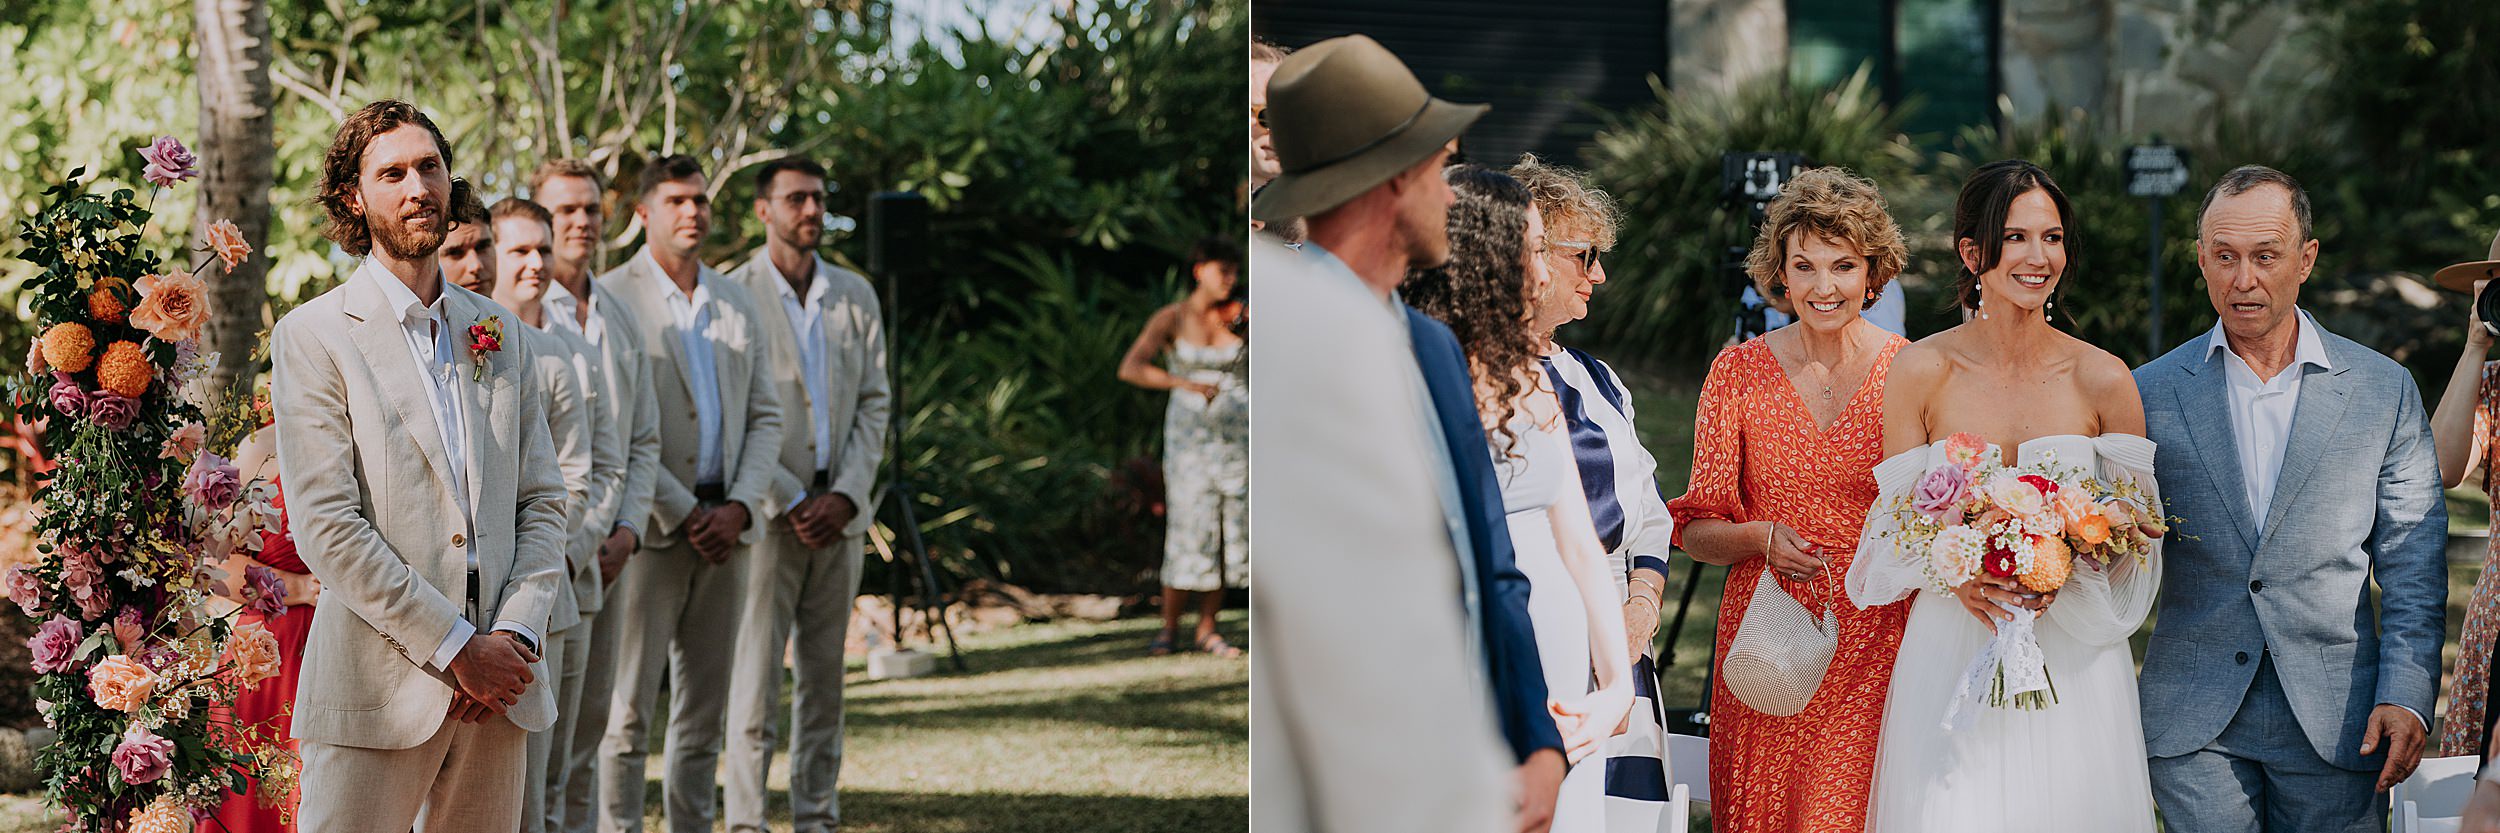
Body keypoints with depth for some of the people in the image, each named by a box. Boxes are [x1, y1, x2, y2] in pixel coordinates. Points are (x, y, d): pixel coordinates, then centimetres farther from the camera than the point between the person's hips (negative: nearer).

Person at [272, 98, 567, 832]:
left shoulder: (498, 336, 15)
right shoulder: (313, 336, -2)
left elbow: (542, 502, 13)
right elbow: (325, 525, -10)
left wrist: (517, 634, -4)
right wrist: (456, 647, -13)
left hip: (497, 688, 5)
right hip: (376, 689, -5)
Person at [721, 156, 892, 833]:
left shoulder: (855, 295, 11)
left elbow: (873, 403, 9)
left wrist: (846, 496, -4)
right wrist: (790, 503, -11)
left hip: (837, 513, 5)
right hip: (765, 512, -5)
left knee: (824, 675, 8)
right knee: (757, 673, -5)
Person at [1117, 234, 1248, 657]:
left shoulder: (1238, 319, 3)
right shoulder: (1172, 318, -4)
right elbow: (1130, 368, -15)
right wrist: (1184, 383, -25)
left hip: (1238, 432, 3)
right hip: (1190, 432, -3)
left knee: (1231, 531, 2)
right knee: (1191, 529, -8)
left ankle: (1206, 630, 11)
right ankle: (1169, 628, 4)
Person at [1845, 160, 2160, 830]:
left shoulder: (2102, 379, 0)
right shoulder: (1923, 371, -1)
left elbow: (2134, 532, 6)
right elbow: (1895, 525, 3)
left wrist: (2068, 570, -15)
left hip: (2072, 665, 1)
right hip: (1953, 660, -1)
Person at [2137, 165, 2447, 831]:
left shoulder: (2384, 390, 4)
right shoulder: (2151, 393, 5)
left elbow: (2413, 566, 4)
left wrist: (2406, 696, -7)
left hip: (2337, 725, 0)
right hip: (2194, 726, 0)